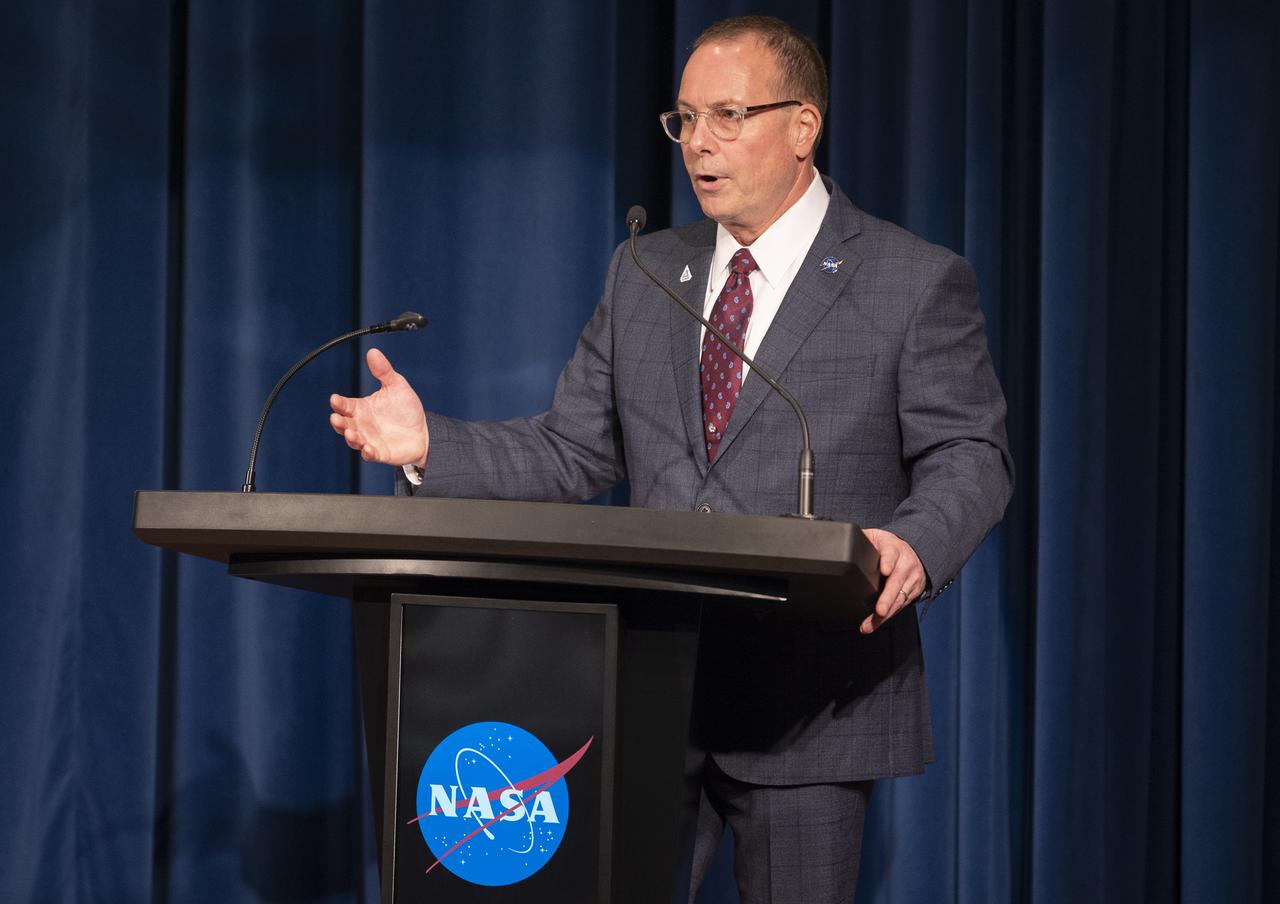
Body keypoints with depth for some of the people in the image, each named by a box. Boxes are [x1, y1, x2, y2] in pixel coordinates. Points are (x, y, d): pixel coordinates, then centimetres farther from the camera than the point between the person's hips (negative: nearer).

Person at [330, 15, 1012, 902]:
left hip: (811, 699, -4)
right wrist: (432, 446, -6)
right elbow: (571, 451, 11)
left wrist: (916, 545, -27)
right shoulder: (643, 274, 13)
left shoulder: (919, 282, -1)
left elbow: (969, 454, -5)